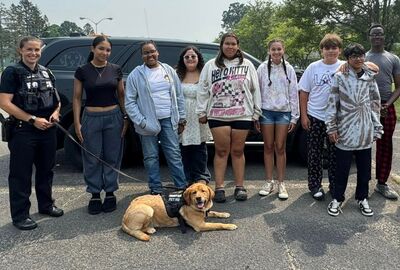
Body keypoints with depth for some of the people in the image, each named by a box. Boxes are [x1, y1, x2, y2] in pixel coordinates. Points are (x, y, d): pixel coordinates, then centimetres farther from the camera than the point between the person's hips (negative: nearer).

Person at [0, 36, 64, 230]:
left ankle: (46, 204, 33)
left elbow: (56, 98, 19)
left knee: (46, 170, 17)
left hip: (47, 129, 6)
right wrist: (33, 119, -17)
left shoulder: (46, 72, 11)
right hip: (23, 131, -6)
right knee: (21, 175, 2)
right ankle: (20, 215, 13)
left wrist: (56, 113, -2)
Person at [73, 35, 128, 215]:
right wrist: (77, 123, -4)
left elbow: (121, 95, 10)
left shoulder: (115, 70, 3)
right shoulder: (82, 71, -1)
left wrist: (125, 117, 3)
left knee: (112, 157, 7)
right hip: (91, 118, -1)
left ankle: (110, 193, 21)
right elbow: (77, 98, 2)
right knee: (93, 159, 5)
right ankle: (95, 195, 18)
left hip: (114, 117, 1)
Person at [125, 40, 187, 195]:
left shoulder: (169, 70, 9)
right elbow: (129, 102, -3)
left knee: (174, 154, 5)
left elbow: (179, 96, 11)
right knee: (151, 157, 6)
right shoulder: (136, 75, -1)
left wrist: (182, 118, 8)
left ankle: (182, 186, 14)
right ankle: (156, 189, 19)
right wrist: (140, 121, -11)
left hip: (169, 120, 2)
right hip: (148, 122, -2)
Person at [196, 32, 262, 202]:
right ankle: (219, 188, 8)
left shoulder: (247, 65, 10)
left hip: (242, 115, 0)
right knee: (221, 151, 2)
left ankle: (239, 187, 15)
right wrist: (202, 112, 4)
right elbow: (203, 90, 8)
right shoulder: (210, 65, 9)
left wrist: (256, 113, 5)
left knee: (238, 151, 6)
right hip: (218, 115, 0)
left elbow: (255, 90, 9)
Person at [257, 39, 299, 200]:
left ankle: (281, 183, 12)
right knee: (268, 147, 6)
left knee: (280, 148, 3)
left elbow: (294, 94, 5)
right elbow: (257, 91, 2)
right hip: (266, 111, 0)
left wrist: (294, 117, 1)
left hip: (284, 112, 0)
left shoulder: (289, 69, 5)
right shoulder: (262, 68, 3)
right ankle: (269, 182, 16)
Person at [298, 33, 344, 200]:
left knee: (335, 154, 10)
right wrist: (303, 115, -1)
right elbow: (304, 93, 4)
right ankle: (315, 185, 20)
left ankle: (335, 185, 24)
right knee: (314, 153, 7)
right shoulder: (313, 67, 2)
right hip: (315, 117, 1)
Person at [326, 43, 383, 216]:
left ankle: (362, 198, 29)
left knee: (364, 167, 12)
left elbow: (376, 104, 9)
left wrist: (377, 128, 6)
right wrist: (331, 128, -6)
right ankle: (337, 199, 20)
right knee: (342, 168, 5)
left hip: (365, 131, 3)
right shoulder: (340, 77, -2)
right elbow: (332, 103, -3)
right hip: (345, 130, -3)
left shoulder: (370, 78, 5)